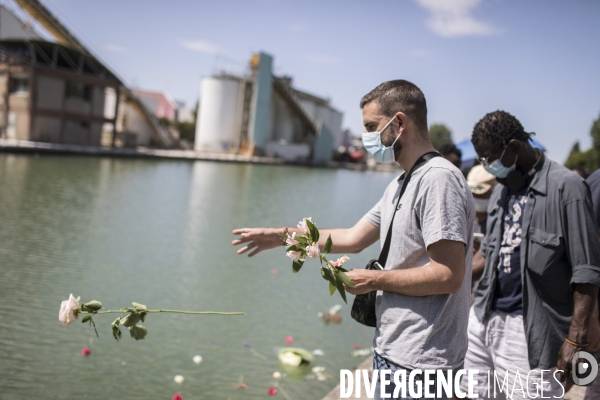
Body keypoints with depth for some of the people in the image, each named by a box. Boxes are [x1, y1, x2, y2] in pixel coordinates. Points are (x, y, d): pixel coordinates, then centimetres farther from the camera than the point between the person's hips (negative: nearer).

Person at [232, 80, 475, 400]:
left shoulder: (439, 179, -19)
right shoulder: (401, 184, 11)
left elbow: (448, 275, -24)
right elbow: (353, 239, 14)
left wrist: (373, 280, -14)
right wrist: (282, 236, 12)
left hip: (418, 361, -8)